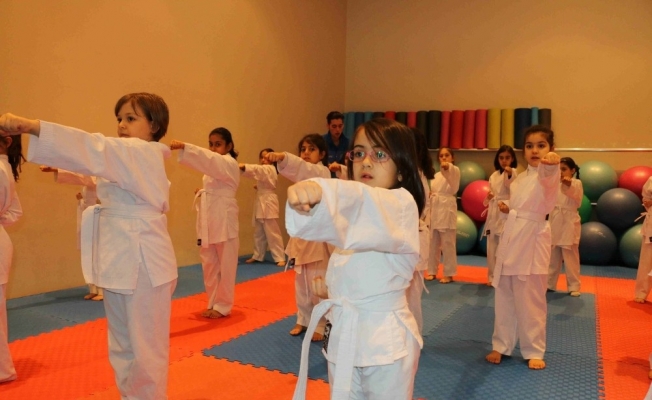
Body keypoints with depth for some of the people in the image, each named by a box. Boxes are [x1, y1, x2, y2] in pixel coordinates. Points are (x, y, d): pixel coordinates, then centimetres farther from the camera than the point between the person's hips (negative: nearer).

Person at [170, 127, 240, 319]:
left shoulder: (229, 164, -10)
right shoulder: (214, 165, 16)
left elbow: (208, 159, -30)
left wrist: (184, 147, -42)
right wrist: (202, 194, 0)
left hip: (224, 219, -8)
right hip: (209, 219, 8)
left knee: (225, 266, 2)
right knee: (209, 265, 12)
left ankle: (222, 306, 14)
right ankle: (214, 304, 25)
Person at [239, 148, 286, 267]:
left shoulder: (270, 169, -10)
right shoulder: (263, 170, 17)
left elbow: (257, 169, -28)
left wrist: (243, 166, -43)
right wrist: (258, 187, -5)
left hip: (268, 203, -9)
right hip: (261, 203, 9)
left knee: (273, 233, -7)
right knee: (259, 233, 15)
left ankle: (280, 258, -1)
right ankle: (257, 256, 25)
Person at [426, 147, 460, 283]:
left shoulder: (454, 171, -1)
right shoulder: (436, 175, 17)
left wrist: (447, 167, -48)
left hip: (447, 209, -6)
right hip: (435, 209, 6)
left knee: (448, 243, -3)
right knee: (433, 243, 9)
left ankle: (449, 274, 7)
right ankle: (432, 271, 19)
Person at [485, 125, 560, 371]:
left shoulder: (549, 175, -7)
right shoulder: (519, 179, 13)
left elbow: (549, 177, -33)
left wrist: (552, 164, -55)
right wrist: (507, 209, 2)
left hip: (533, 242, -6)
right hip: (510, 239, 6)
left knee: (531, 302, 3)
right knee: (504, 299, 12)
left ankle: (533, 351, 21)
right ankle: (501, 345, 26)